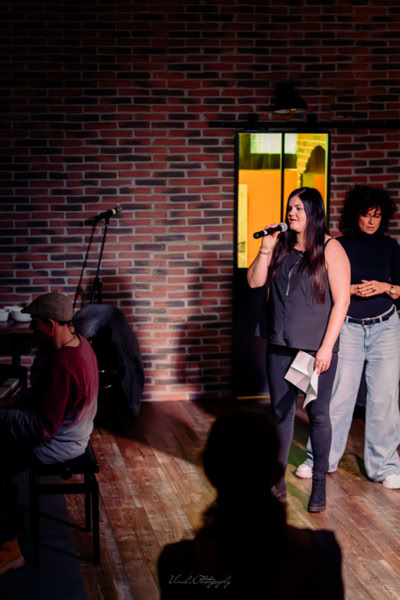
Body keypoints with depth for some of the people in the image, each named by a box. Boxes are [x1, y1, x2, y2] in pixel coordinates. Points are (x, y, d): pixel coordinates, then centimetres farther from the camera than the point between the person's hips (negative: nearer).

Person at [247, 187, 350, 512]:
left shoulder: (330, 249, -8)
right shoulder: (281, 245, 6)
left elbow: (341, 301, -11)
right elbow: (255, 281, 7)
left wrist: (327, 346, -15)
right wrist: (265, 250, -8)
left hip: (316, 348, -4)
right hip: (280, 347, 5)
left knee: (318, 415, 5)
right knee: (281, 412, 11)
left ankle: (319, 484, 17)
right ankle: (277, 482, 21)